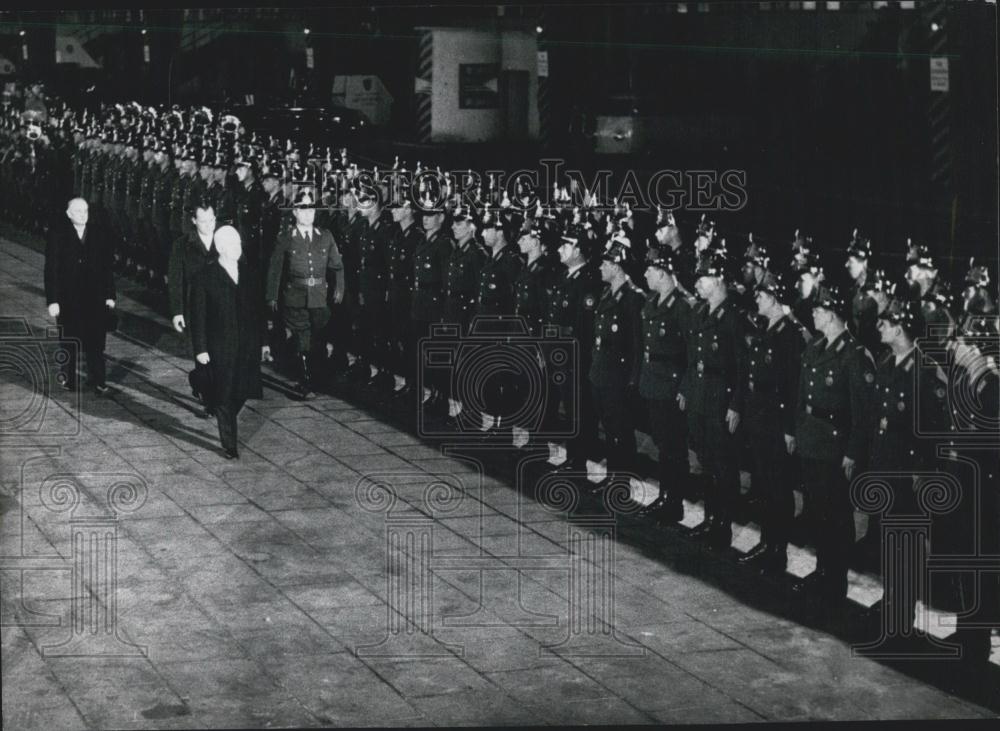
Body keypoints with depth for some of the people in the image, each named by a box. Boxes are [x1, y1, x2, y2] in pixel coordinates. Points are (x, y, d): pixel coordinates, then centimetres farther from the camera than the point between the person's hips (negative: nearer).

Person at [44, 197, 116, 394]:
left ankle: (97, 379, 8)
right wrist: (52, 300, -10)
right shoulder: (58, 235, -3)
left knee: (95, 341, -1)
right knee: (69, 341, 9)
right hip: (67, 300, -1)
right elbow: (51, 269, -5)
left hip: (95, 300, 1)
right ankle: (68, 377, 24)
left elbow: (107, 268, 6)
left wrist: (109, 296, 2)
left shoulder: (100, 235, 3)